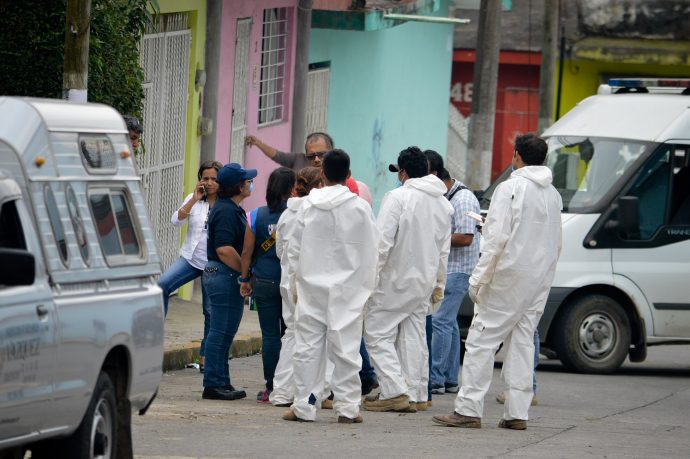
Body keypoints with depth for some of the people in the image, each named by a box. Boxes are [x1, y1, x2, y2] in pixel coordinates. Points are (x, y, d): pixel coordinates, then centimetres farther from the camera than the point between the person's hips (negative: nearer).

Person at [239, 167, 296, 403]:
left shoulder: (257, 216, -3)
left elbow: (247, 252, 1)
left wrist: (245, 279, 12)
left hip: (264, 281, 0)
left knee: (270, 334, 3)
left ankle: (271, 388, 2)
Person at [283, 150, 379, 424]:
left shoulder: (308, 206, 1)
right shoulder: (360, 208, -5)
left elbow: (294, 250, 6)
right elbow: (370, 252, -1)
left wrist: (295, 286, 15)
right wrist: (367, 287, 9)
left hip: (311, 287, 1)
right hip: (347, 288, -1)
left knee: (308, 344, 5)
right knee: (345, 346, 0)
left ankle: (304, 406, 6)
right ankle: (347, 407, -1)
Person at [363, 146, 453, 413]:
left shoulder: (398, 197, -14)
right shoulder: (442, 203, 10)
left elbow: (382, 241, -18)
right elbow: (444, 249, 16)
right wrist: (438, 285, 22)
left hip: (394, 281, -7)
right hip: (424, 280, 7)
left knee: (378, 334, -3)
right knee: (413, 337, 11)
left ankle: (395, 391, -13)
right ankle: (416, 395, 10)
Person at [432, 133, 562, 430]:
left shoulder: (510, 188, -10)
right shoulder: (553, 195, 12)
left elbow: (497, 238, -15)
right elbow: (556, 245, 16)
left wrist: (479, 278, -13)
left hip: (509, 275, -7)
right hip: (540, 280, 7)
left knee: (482, 339, -5)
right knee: (523, 343, 10)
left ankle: (468, 409, -10)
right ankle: (517, 413, 6)